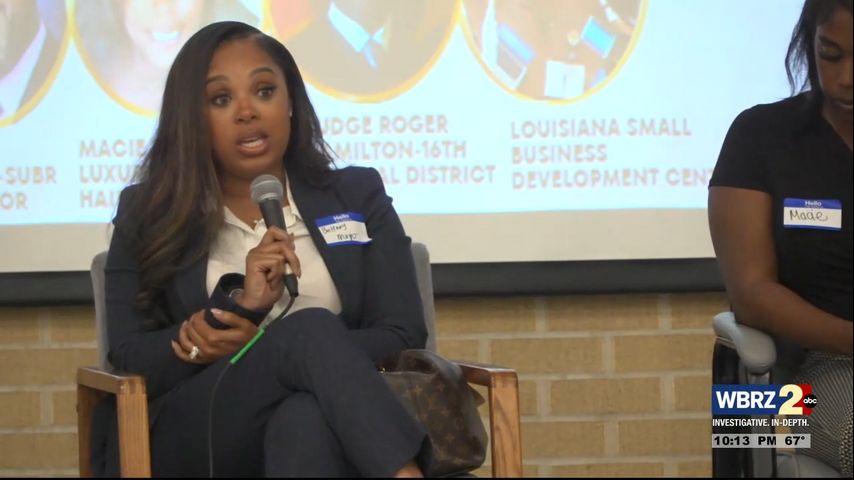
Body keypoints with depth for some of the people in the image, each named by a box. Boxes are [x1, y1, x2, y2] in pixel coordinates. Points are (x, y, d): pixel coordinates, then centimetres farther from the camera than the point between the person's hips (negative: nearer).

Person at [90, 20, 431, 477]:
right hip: (189, 438, -1)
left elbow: (404, 341, 6)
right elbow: (129, 362, 3)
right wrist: (240, 307, -14)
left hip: (325, 427, 1)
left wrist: (257, 344, -7)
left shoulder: (357, 196, 16)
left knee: (305, 419, -39)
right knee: (311, 327, -32)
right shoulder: (147, 216, 14)